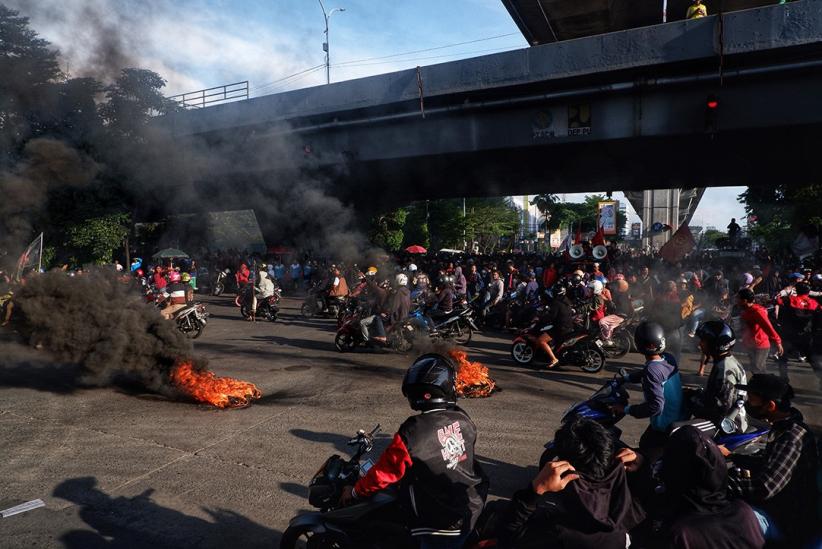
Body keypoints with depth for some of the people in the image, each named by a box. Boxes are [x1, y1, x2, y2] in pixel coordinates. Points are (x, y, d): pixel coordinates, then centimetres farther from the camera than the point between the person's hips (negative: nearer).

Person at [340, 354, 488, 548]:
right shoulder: (463, 420, -8)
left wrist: (355, 491, 3)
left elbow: (385, 472, -15)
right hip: (474, 508, 5)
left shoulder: (411, 434, -26)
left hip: (442, 527, -5)